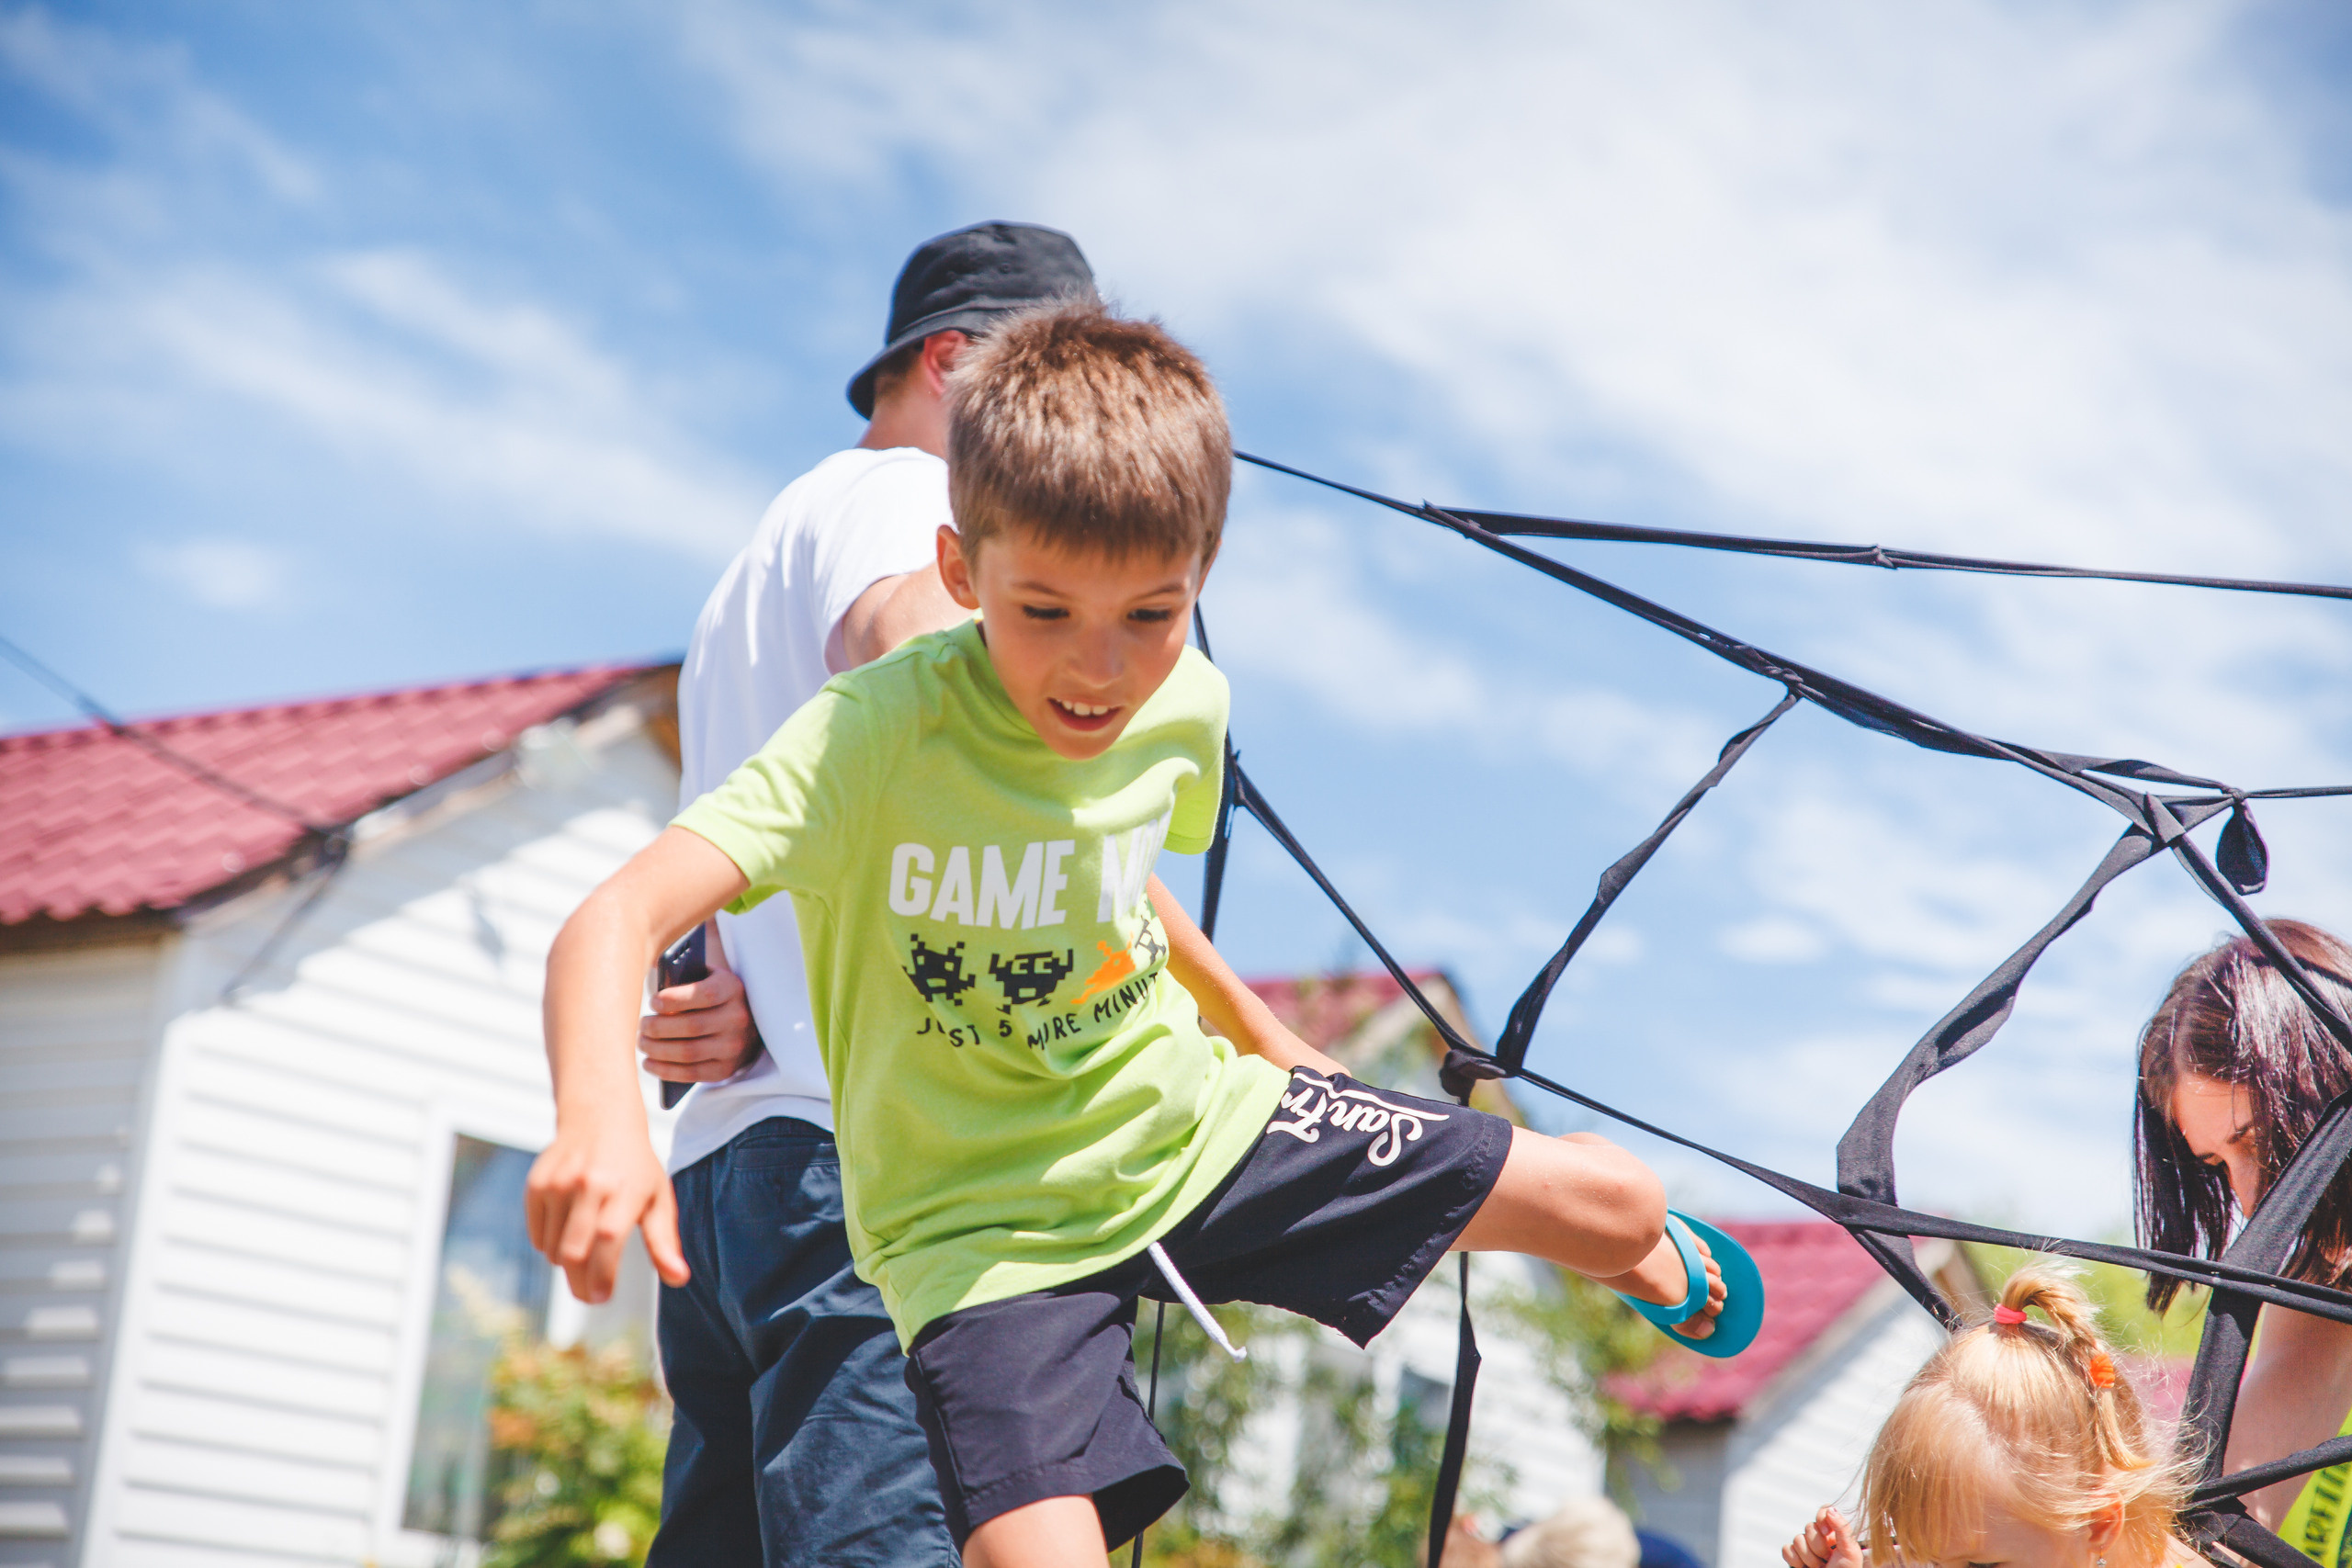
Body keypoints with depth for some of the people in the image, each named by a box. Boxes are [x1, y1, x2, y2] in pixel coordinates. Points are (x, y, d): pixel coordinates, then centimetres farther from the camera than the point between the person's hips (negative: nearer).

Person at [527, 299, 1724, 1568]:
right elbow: (615, 918, -41)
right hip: (993, 1226, -5)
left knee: (1615, 1199, 12)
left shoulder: (1185, 709, -10)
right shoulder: (875, 736, -29)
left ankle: (1654, 1273, 49)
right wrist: (597, 1116, -60)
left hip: (1195, 1126, 5)